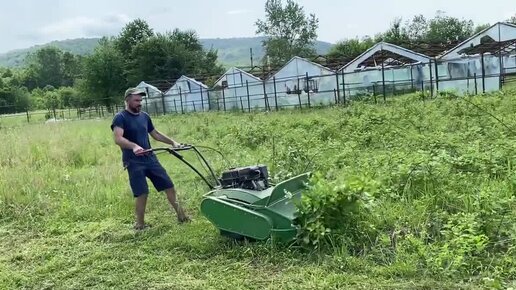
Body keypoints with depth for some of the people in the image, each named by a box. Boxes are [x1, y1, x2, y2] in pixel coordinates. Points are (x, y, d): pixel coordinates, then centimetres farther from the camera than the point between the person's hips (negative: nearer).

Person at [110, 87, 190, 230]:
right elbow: (118, 138, -24)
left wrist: (172, 142, 18)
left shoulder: (145, 116, 12)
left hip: (150, 158, 6)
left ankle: (181, 215, 17)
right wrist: (134, 146, -41)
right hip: (133, 162, -6)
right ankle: (140, 224, 10)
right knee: (141, 193, -8)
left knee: (169, 185, 5)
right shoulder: (120, 118, -8)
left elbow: (155, 133, 25)